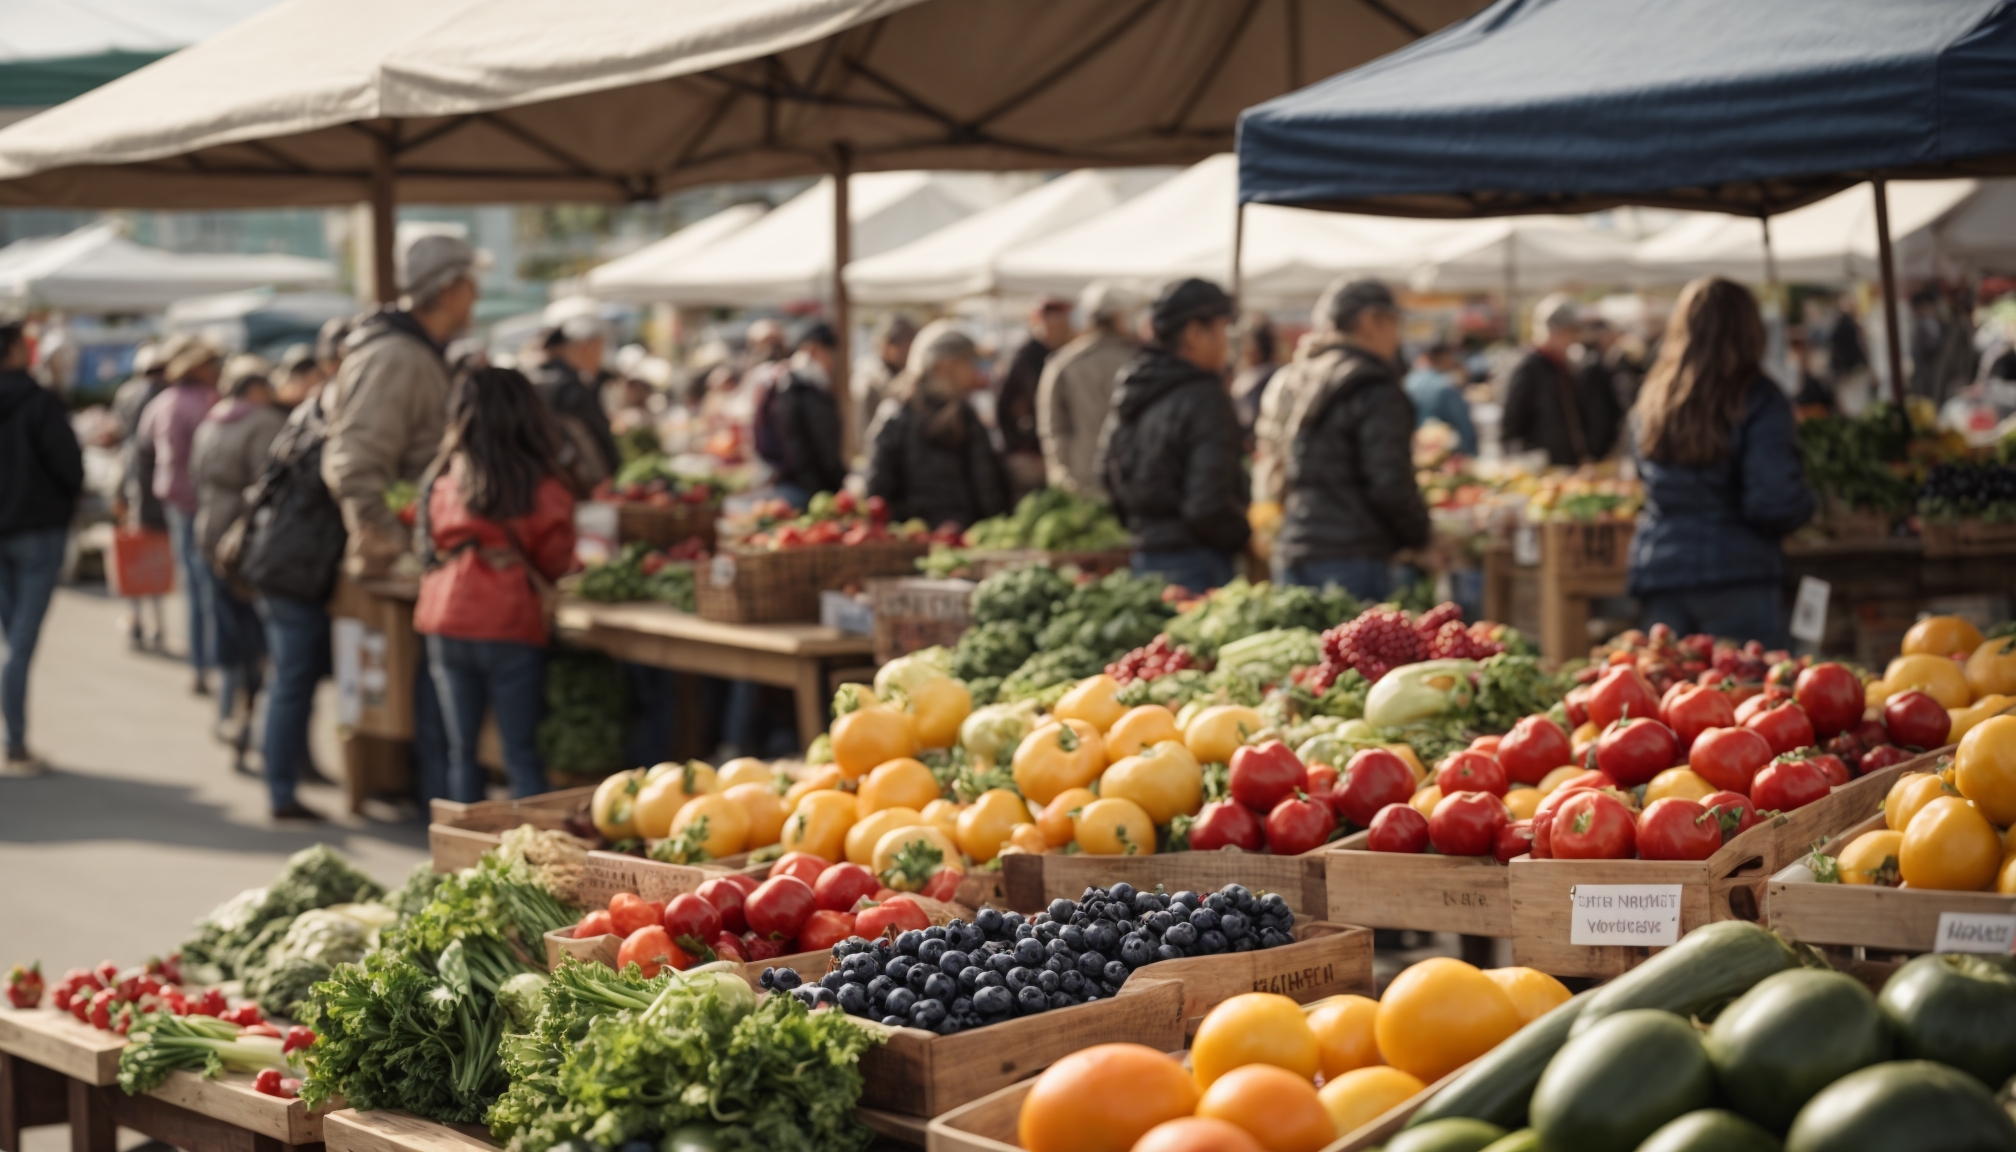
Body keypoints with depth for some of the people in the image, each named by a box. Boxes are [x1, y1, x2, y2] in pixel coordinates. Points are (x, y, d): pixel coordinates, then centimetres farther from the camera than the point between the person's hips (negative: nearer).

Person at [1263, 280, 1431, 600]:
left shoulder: (1293, 381, 15)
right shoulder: (1374, 390, -9)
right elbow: (1391, 486, -15)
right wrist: (1420, 537, 1)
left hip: (1290, 552, 8)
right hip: (1352, 559, -8)